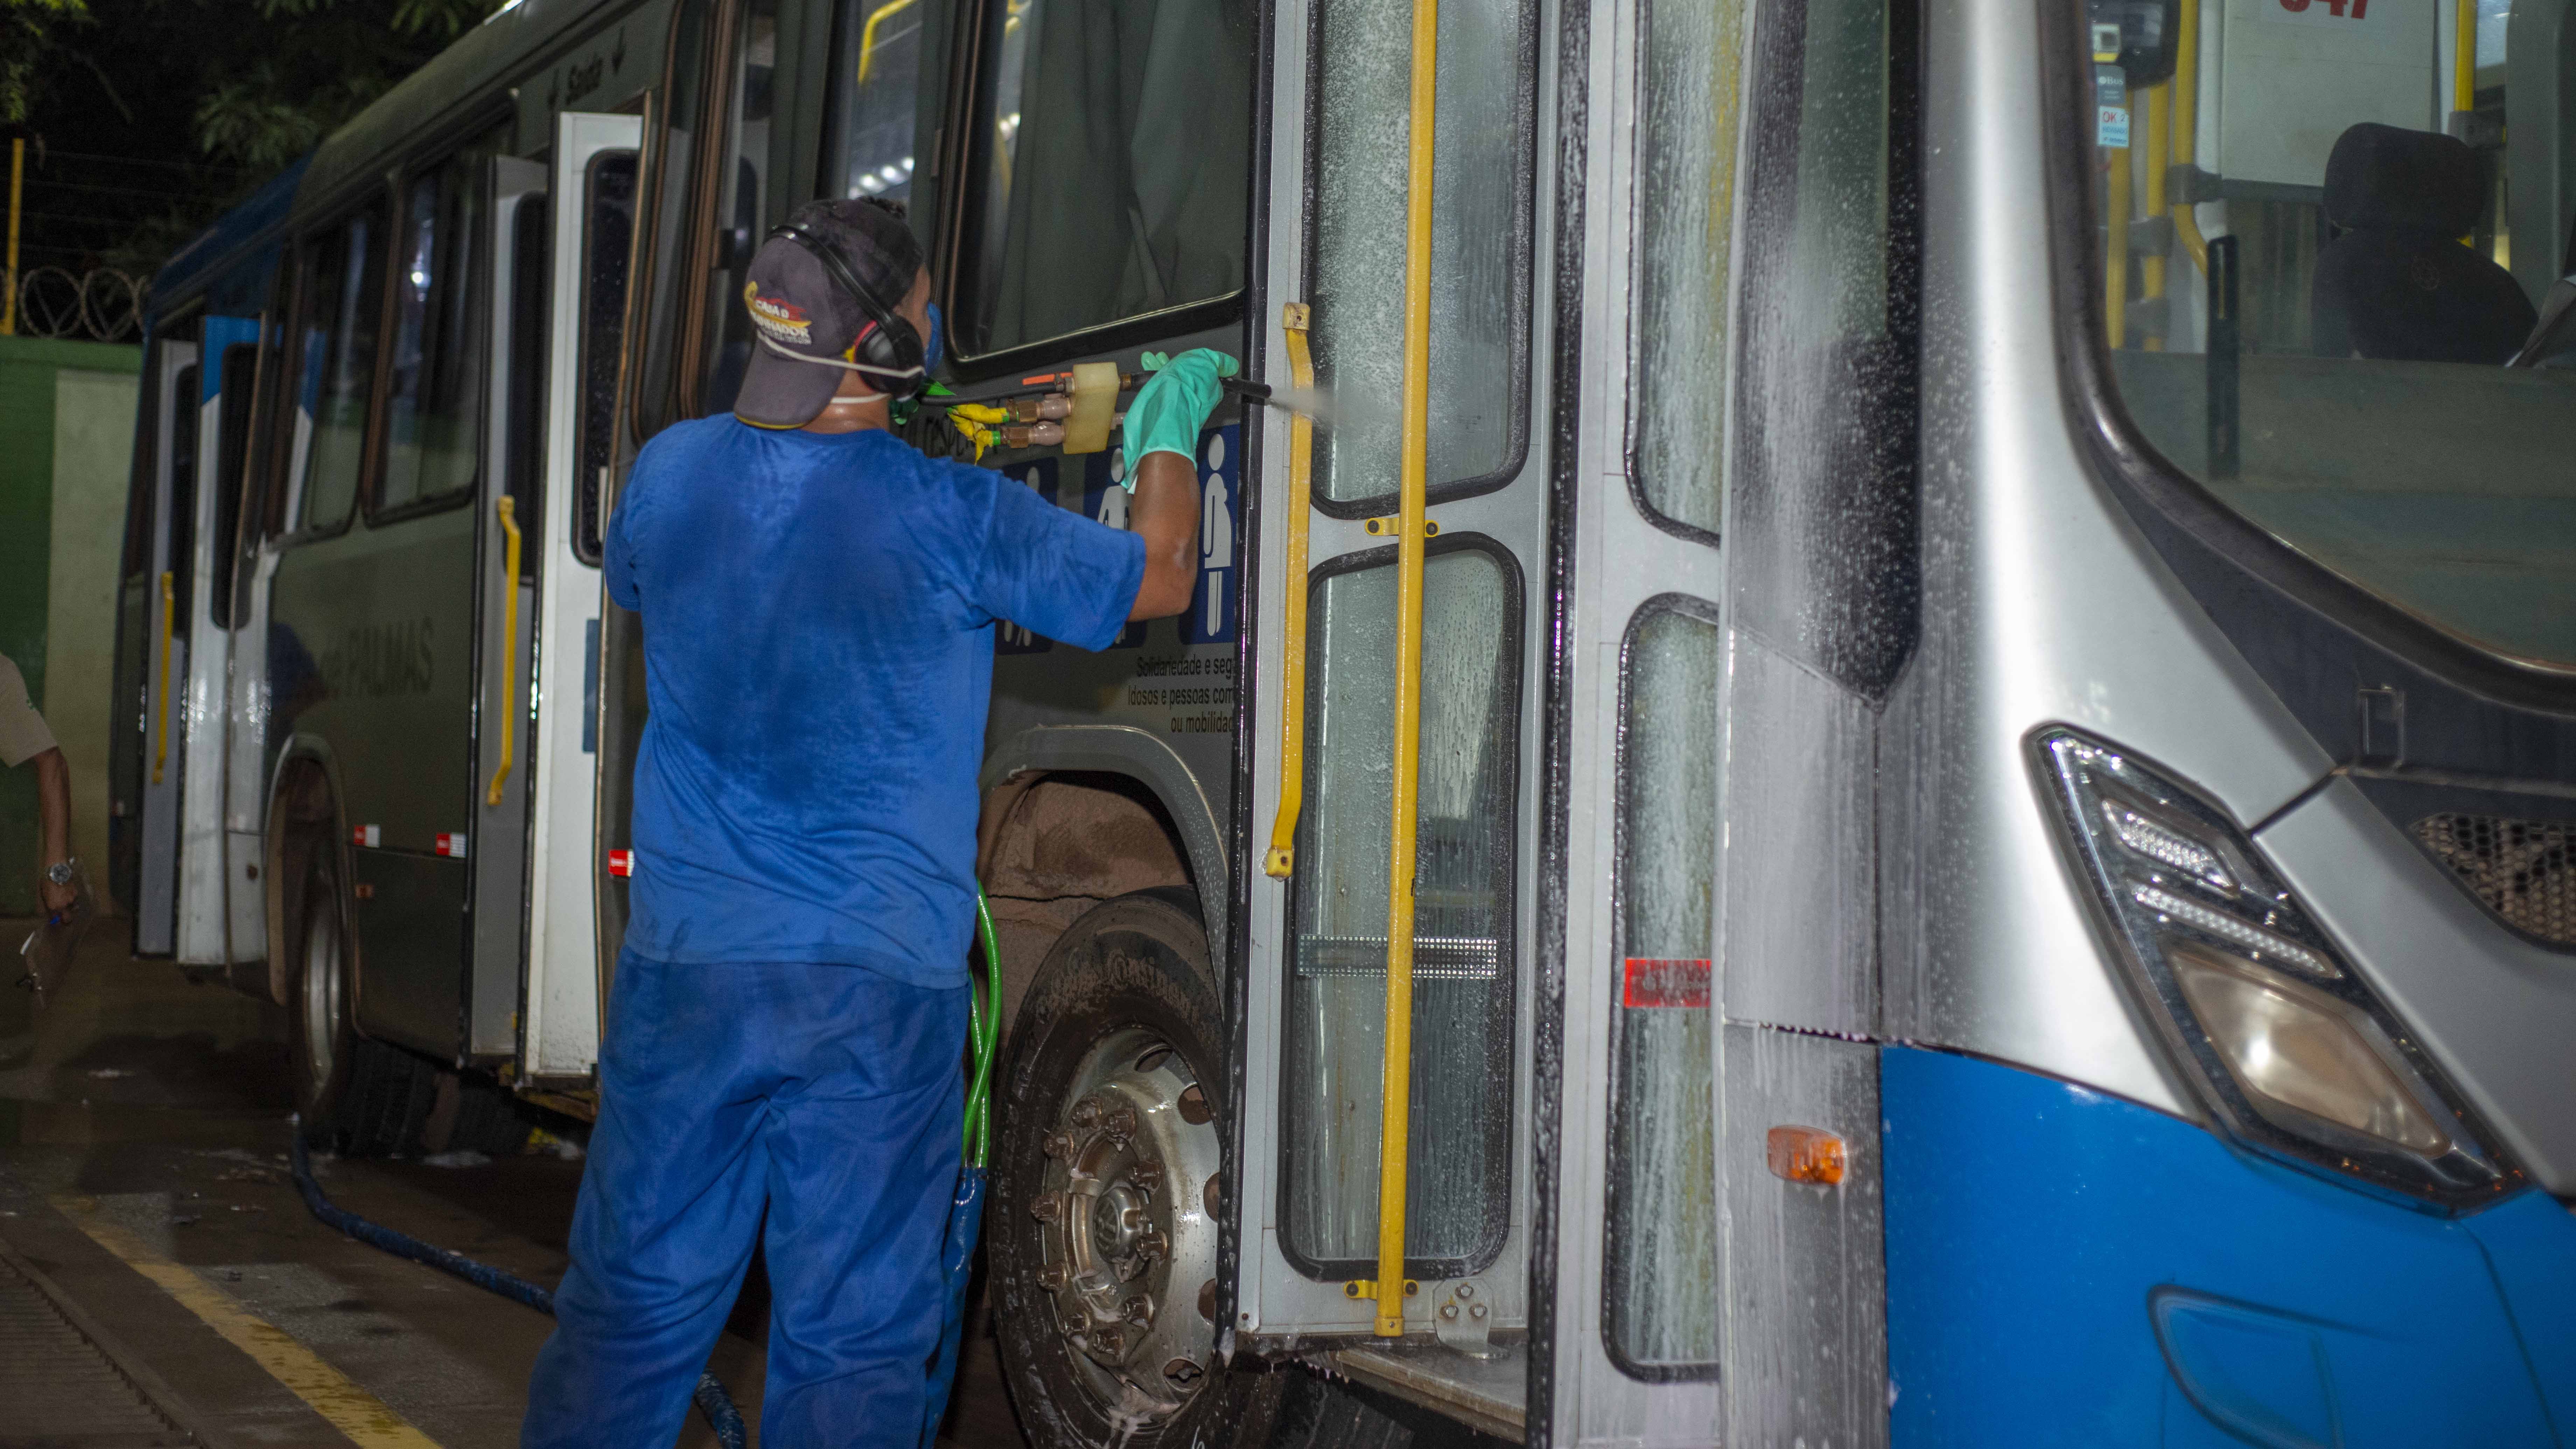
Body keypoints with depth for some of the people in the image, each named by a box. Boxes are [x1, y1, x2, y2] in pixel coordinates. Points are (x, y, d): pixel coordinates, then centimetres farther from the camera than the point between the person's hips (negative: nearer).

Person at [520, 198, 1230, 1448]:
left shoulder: (671, 471, -1)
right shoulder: (952, 520, -12)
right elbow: (1159, 578, 1)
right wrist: (1169, 433, 20)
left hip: (684, 969, 4)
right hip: (877, 991, -3)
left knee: (633, 1299, 14)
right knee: (850, 1334, 5)